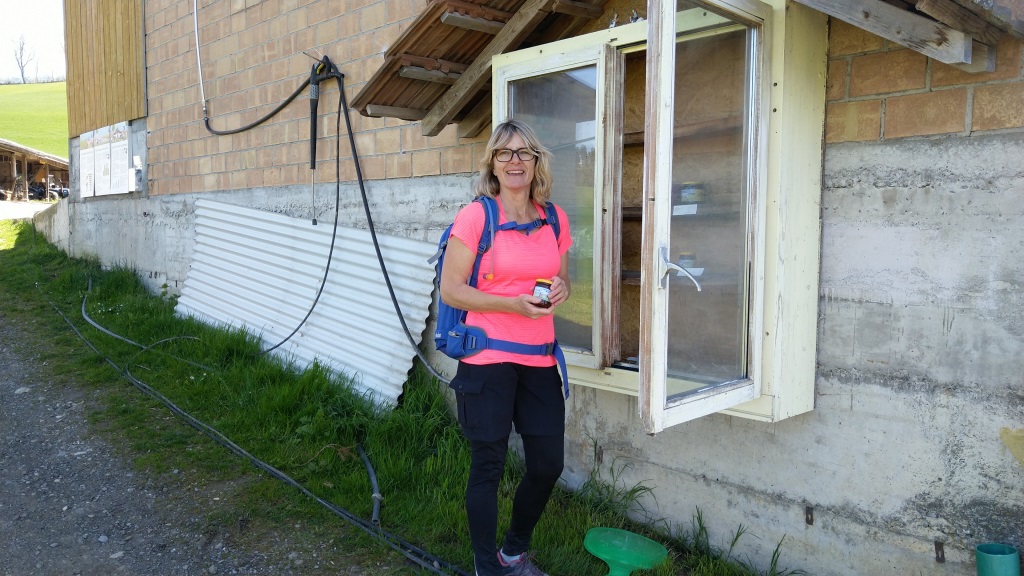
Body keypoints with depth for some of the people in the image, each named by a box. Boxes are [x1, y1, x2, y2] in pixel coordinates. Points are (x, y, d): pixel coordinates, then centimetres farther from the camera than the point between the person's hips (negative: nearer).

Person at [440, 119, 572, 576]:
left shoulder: (555, 219, 8)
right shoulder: (475, 216, -7)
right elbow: (450, 289, -8)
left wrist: (560, 290, -5)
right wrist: (512, 304, -19)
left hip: (538, 359, 5)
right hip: (488, 360, -5)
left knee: (548, 464, 9)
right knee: (488, 465, 5)